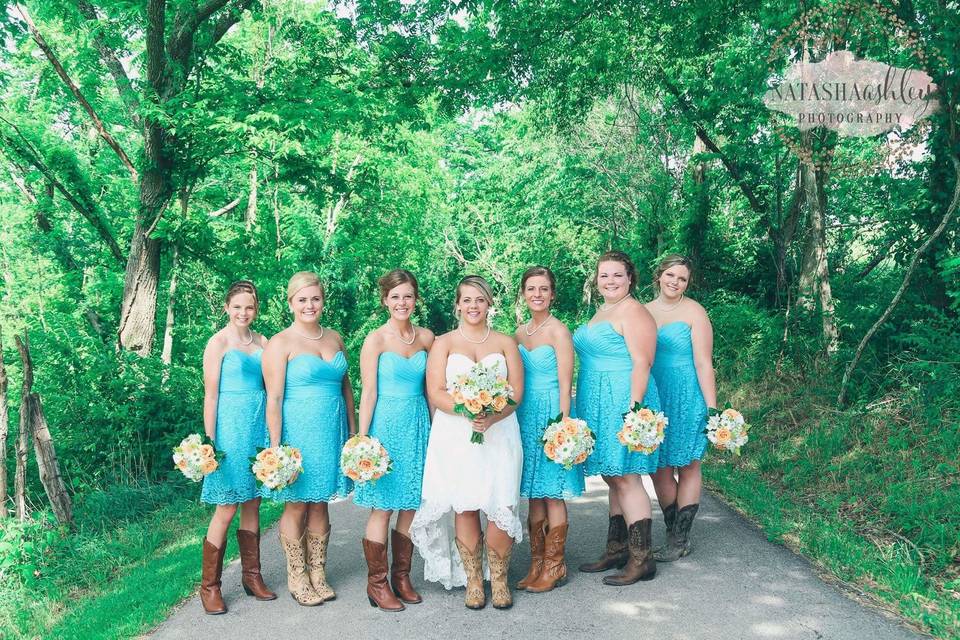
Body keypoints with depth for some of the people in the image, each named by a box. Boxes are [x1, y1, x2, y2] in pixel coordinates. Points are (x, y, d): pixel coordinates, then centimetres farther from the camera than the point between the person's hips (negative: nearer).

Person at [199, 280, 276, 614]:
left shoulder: (262, 342, 10)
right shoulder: (218, 343, -5)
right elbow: (210, 394, -7)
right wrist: (210, 441, -11)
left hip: (259, 425, 5)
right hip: (231, 426, -5)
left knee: (252, 502, 11)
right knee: (227, 508, -3)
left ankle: (252, 575, 23)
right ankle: (209, 586, 9)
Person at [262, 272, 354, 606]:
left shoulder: (335, 338, 10)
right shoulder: (280, 343, -6)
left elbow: (346, 387, 15)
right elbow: (274, 398, -10)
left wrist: (353, 432, 11)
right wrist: (276, 447, -15)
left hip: (332, 432, 5)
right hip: (297, 431, -5)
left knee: (320, 503, 12)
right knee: (297, 505, 4)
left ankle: (318, 573, 23)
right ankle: (297, 577, 19)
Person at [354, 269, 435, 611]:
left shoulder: (426, 337, 6)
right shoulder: (376, 340, -6)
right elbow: (369, 393, -7)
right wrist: (361, 439, -10)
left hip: (419, 425, 5)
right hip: (386, 425, -4)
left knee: (411, 505, 10)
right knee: (382, 507, 0)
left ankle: (402, 576, 23)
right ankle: (376, 583, 12)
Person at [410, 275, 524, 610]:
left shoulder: (505, 343, 13)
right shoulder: (444, 343, 9)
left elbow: (517, 392, 5)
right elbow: (435, 392, -1)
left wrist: (491, 417, -13)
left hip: (500, 433, 1)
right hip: (455, 435, 0)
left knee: (500, 507, -7)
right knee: (465, 508, -1)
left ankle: (499, 579, 11)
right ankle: (473, 581, 13)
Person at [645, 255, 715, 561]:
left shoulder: (694, 312, -5)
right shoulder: (644, 312, 8)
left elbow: (703, 363, -8)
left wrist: (712, 408, -12)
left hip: (687, 398, -5)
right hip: (654, 399, 5)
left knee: (687, 467, 5)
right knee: (659, 469, 7)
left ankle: (680, 540, 13)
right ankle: (675, 536, 20)